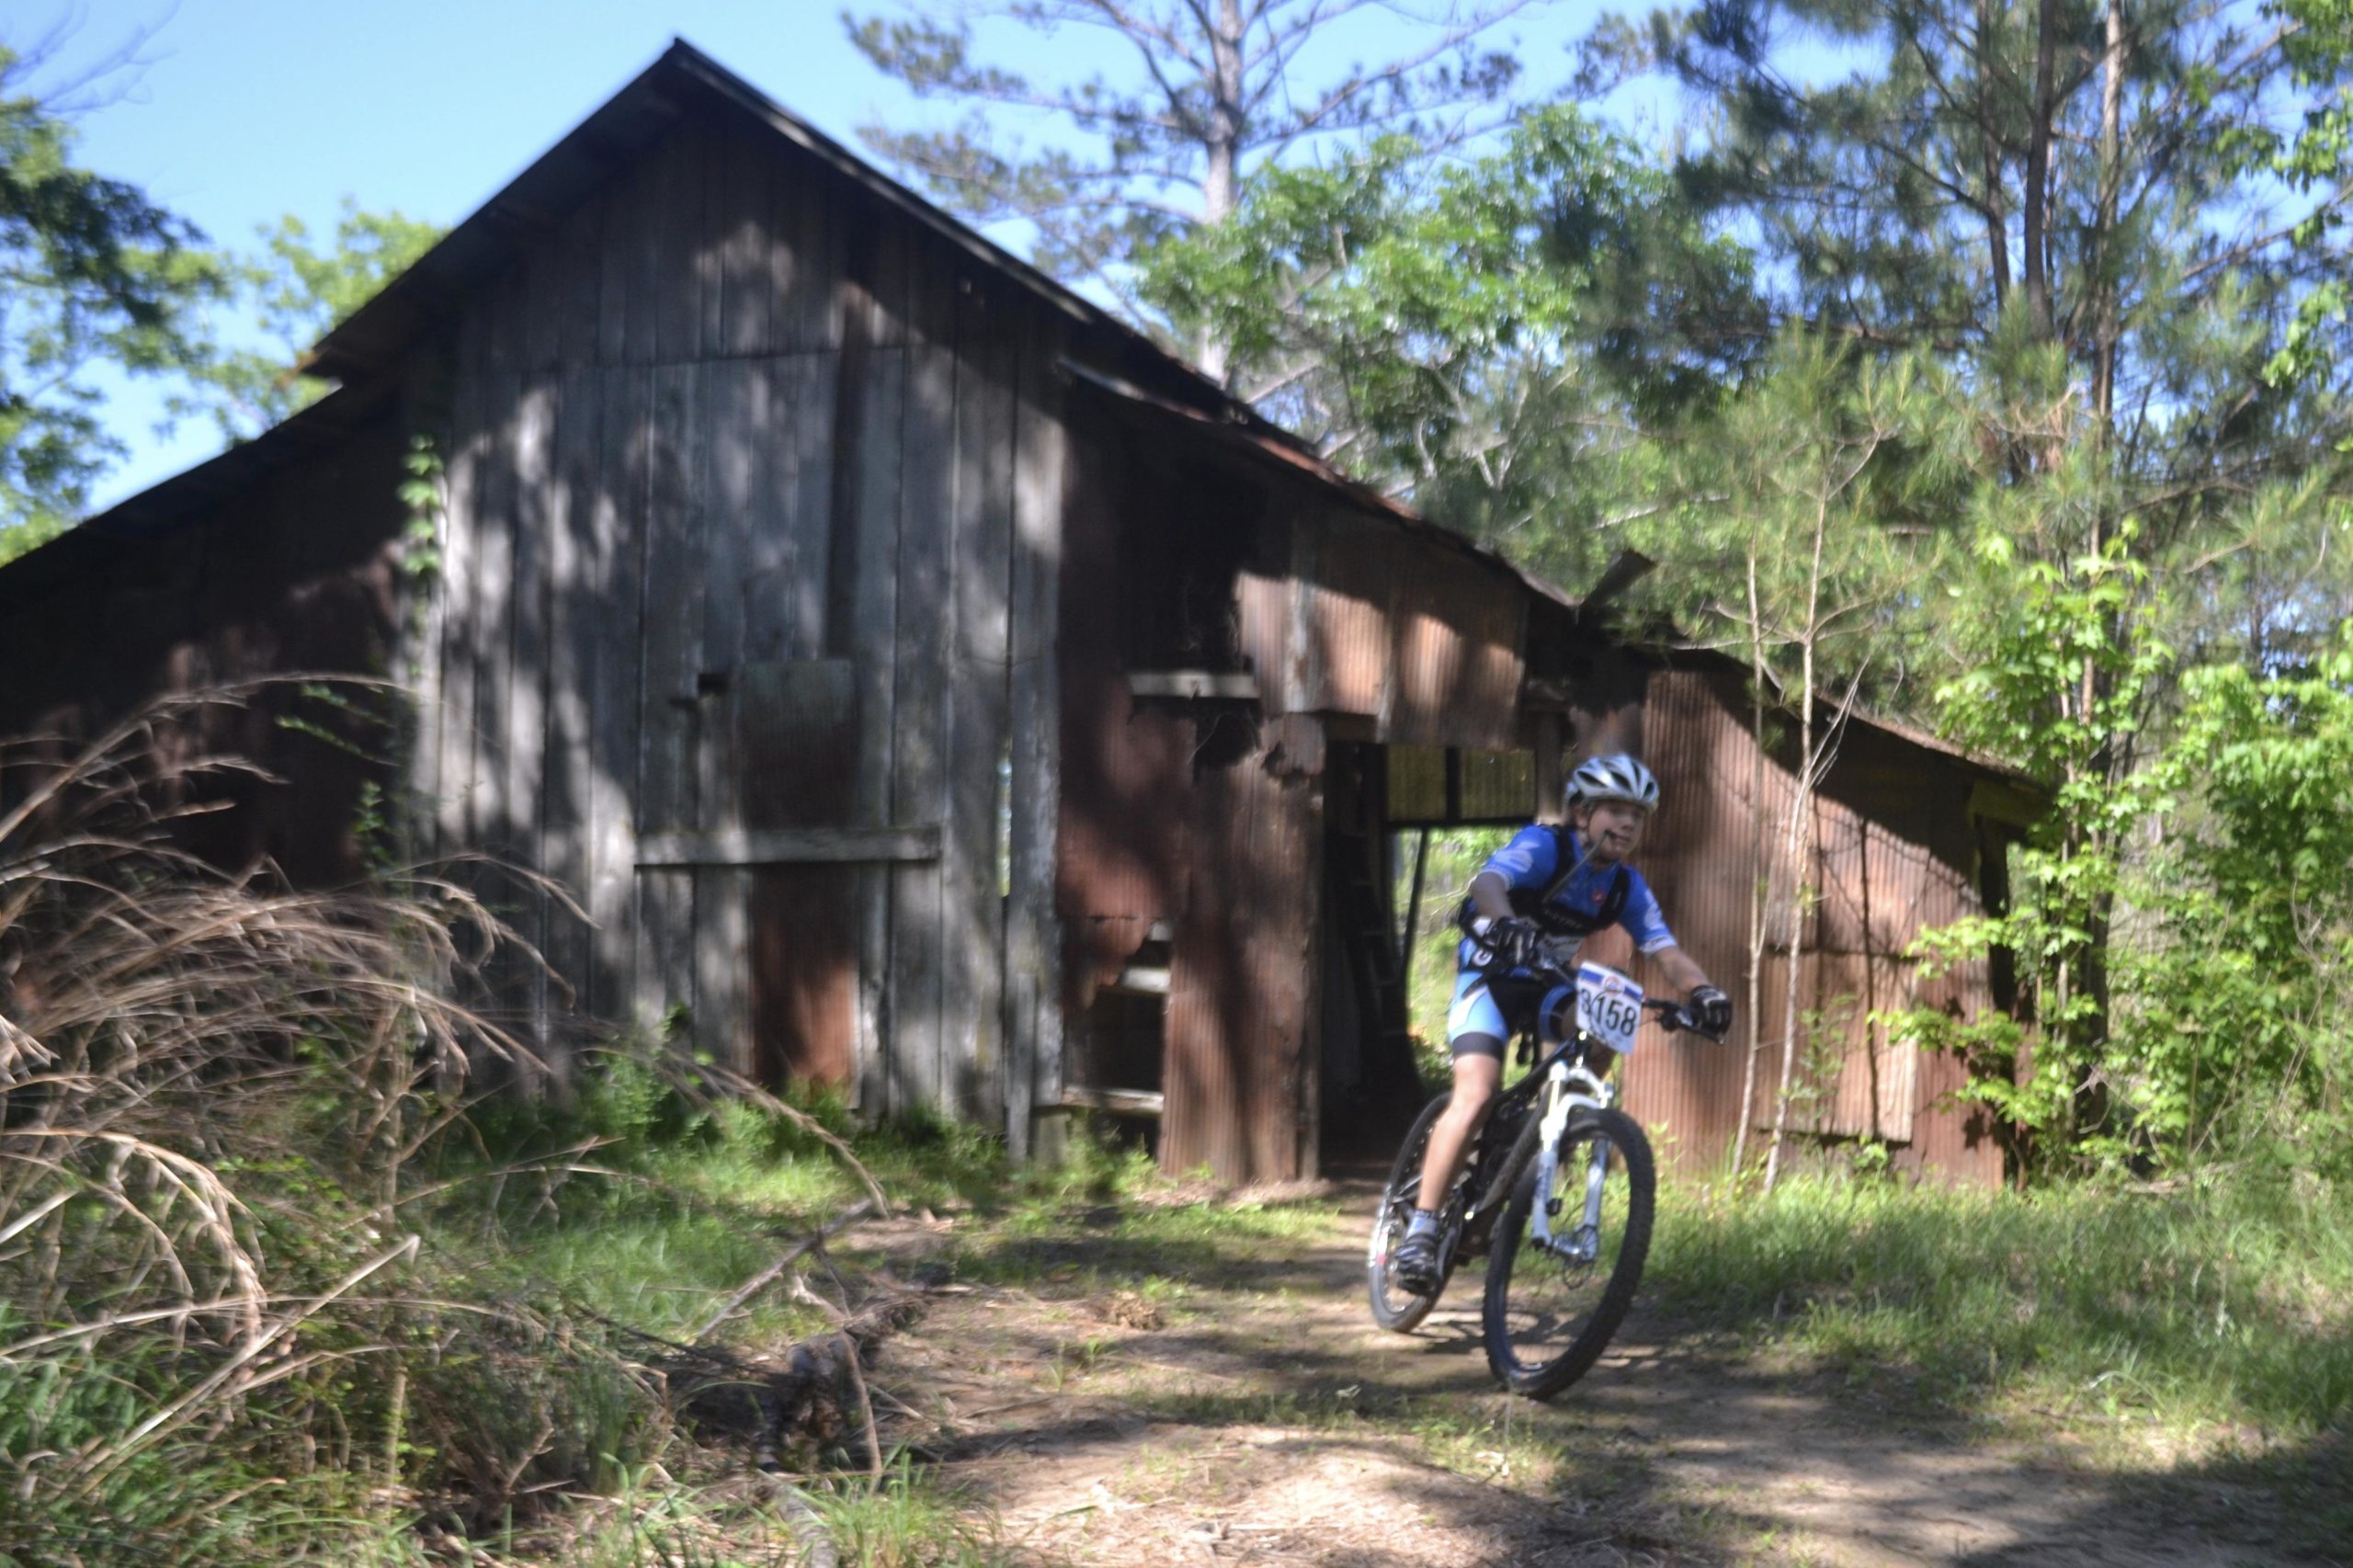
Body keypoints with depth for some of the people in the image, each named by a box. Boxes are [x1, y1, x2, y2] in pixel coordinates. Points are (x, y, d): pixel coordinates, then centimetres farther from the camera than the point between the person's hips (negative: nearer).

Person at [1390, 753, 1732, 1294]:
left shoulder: (1626, 886, -5)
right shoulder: (1543, 846, -21)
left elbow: (1665, 949, -15)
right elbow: (1488, 882, -40)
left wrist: (1701, 990, -37)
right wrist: (1507, 923, -63)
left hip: (1551, 983, 7)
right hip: (1492, 972, -7)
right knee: (1476, 1094, -23)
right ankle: (1420, 1230, -24)